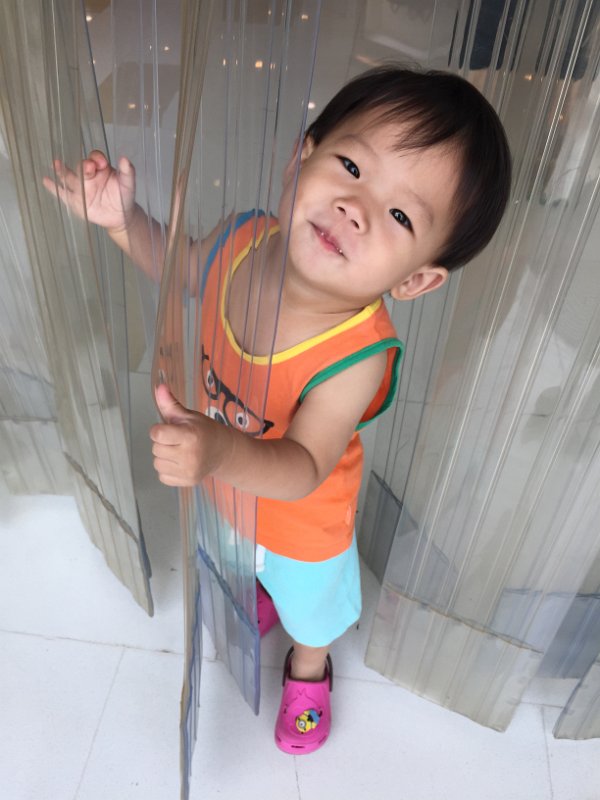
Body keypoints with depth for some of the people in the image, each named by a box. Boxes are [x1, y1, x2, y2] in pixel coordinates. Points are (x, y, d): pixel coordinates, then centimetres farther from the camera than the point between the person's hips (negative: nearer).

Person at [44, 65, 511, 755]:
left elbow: (302, 468, -36)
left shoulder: (357, 358, -41)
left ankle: (308, 665, 66)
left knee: (309, 607, 30)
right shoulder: (243, 241, -26)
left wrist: (223, 452, -56)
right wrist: (124, 221, -20)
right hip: (221, 485, 5)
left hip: (301, 521, -4)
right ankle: (253, 594, 75)